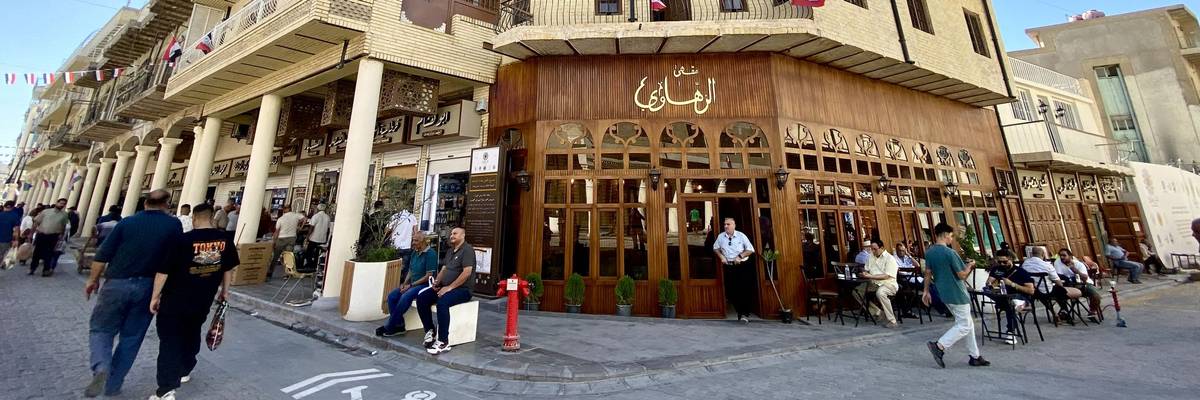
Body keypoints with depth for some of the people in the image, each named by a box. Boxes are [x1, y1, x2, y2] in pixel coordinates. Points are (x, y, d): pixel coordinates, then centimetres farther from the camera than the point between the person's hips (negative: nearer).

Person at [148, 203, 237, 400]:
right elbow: (229, 268, 6)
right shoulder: (224, 239, -4)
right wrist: (224, 290, 19)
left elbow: (163, 271, -12)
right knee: (192, 334, 22)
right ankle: (184, 370, 38)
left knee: (170, 340, 2)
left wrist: (155, 296, 0)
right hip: (203, 301, 3)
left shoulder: (183, 240, -15)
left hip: (175, 300, -3)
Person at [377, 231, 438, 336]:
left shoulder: (430, 254, -14)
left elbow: (429, 276, -17)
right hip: (412, 284, 9)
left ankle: (390, 327, -13)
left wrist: (411, 285, -16)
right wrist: (405, 283, 2)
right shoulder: (415, 252, 12)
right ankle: (399, 325, -4)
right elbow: (410, 271, 19)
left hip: (425, 285, -9)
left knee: (405, 297, -29)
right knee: (391, 296, -9)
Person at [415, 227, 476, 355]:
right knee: (421, 297, -9)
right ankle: (430, 331, 1)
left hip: (462, 289, -9)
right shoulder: (450, 251, 18)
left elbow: (467, 272, -21)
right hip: (445, 287, 9)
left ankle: (443, 342, -24)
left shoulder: (467, 250, -11)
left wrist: (449, 287, -21)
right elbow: (443, 269, 20)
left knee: (442, 302, -34)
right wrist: (436, 282, 0)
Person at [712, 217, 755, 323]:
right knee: (730, 291, 6)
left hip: (742, 266, -3)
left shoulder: (741, 235, -4)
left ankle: (745, 314, 0)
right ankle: (740, 312, 22)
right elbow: (715, 248, 17)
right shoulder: (720, 236, 3)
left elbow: (750, 249, -2)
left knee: (743, 290, -8)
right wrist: (721, 256, 0)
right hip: (728, 266, 4)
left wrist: (740, 256, -13)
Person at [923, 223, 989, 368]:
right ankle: (939, 346, -9)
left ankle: (975, 357, 22)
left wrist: (926, 291, 13)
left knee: (968, 323, 18)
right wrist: (970, 266, 6)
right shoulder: (950, 253, -20)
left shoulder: (929, 252, 2)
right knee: (964, 326, 1)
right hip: (957, 294, -8)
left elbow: (928, 273, 7)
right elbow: (962, 275, -13)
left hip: (944, 293, 8)